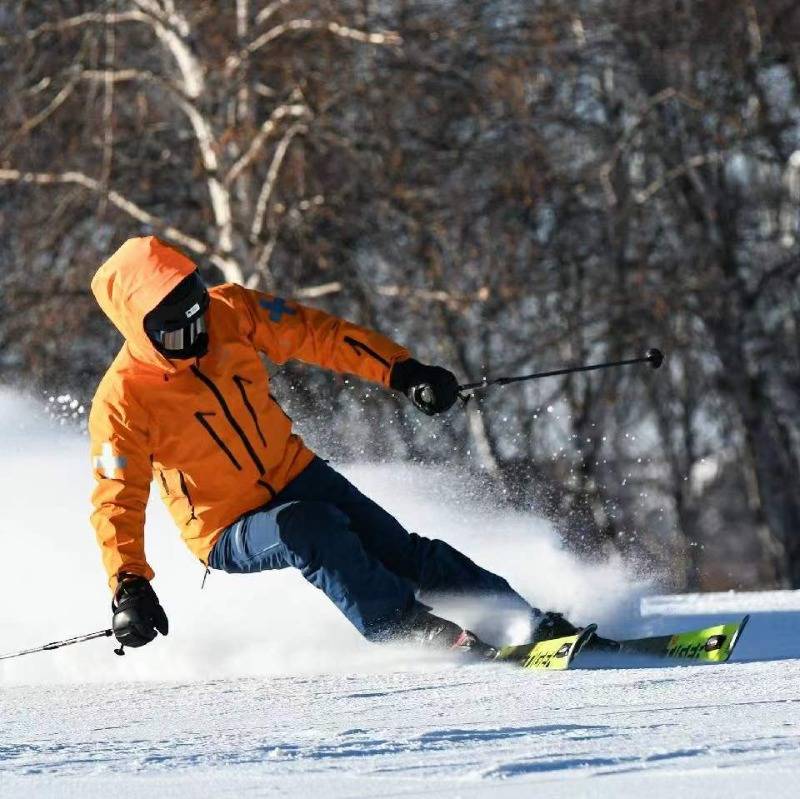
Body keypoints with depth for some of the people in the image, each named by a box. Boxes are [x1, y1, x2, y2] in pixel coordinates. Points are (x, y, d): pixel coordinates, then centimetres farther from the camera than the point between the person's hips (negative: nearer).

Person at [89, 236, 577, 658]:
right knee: (306, 526, -34)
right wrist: (129, 587, -34)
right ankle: (410, 629, -32)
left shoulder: (230, 312, -11)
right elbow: (117, 503, -21)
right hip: (230, 531, -4)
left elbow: (316, 335, -2)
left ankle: (533, 621, -4)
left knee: (402, 552, -9)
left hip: (296, 475, 4)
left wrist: (401, 371, -9)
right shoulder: (123, 402, -22)